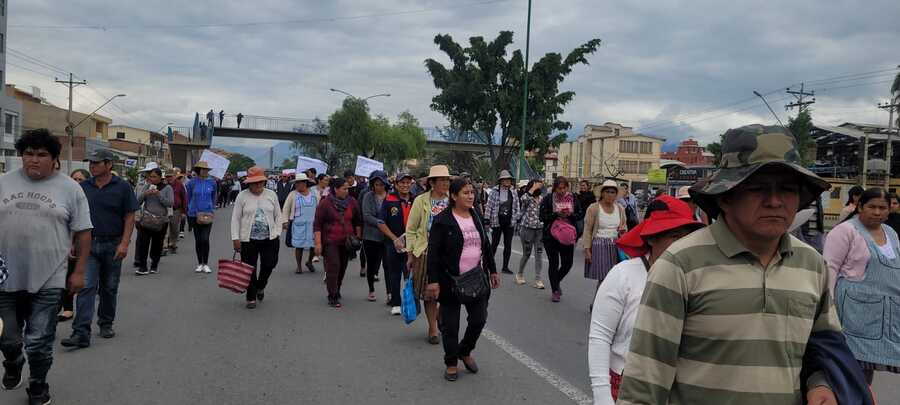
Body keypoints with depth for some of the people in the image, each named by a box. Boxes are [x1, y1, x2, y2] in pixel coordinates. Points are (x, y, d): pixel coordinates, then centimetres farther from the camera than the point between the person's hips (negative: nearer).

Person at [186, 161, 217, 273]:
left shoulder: (212, 182, 0)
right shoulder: (192, 182, -2)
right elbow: (189, 198, 11)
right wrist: (190, 210, 15)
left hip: (207, 214, -1)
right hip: (194, 214, 1)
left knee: (205, 239, -10)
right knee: (198, 240, 8)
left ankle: (206, 264, 1)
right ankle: (199, 264, 19)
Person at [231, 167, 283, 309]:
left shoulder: (271, 195, 5)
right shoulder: (242, 196, -1)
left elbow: (278, 216, 10)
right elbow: (235, 218, 0)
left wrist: (277, 233, 2)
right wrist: (235, 238, -5)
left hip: (270, 238, 2)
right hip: (248, 239, -2)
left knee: (269, 265, 0)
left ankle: (260, 286, 31)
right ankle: (251, 298, 17)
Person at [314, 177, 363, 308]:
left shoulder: (352, 202, 5)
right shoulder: (325, 203, -6)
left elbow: (358, 221, 15)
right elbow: (317, 224, -5)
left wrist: (358, 236, 8)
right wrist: (318, 243, -11)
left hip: (346, 241, 4)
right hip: (330, 241, -4)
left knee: (342, 268, 10)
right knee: (333, 267, -11)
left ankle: (336, 291, 29)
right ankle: (333, 297, -7)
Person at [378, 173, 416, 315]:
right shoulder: (389, 201, -2)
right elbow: (381, 223, -3)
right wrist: (395, 239, -10)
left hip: (412, 244, 1)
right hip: (394, 244, -1)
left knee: (411, 274, -1)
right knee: (394, 274, 8)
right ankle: (395, 303, 17)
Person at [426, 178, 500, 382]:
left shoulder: (476, 217, 8)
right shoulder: (442, 220, -10)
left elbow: (486, 246, 17)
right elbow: (433, 252, -12)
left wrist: (493, 271, 16)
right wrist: (433, 281, -17)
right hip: (451, 281, -5)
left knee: (479, 319, 5)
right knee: (450, 325, 5)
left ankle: (465, 352, 31)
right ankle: (451, 363, 22)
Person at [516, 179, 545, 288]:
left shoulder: (541, 198, 8)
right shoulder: (527, 197, -7)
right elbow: (524, 199, -33)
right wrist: (534, 187, -26)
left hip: (540, 229, 4)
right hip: (527, 229, -4)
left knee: (539, 254, -1)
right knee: (526, 254, 7)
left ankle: (537, 280, 3)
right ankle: (520, 275, 30)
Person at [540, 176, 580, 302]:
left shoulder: (573, 199, 5)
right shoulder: (548, 199, -4)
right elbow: (542, 217, -7)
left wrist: (570, 215, -13)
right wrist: (556, 214, -18)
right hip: (551, 236, -3)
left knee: (567, 263, 4)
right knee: (554, 263, 0)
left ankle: (556, 282, 33)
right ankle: (554, 290, 15)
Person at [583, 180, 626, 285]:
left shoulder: (620, 209, 10)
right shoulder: (593, 208, -4)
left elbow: (624, 226, 24)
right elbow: (588, 231, -4)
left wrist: (622, 230, -1)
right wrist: (587, 249, -9)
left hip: (615, 246, 4)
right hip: (599, 246, -4)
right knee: (603, 279, -9)